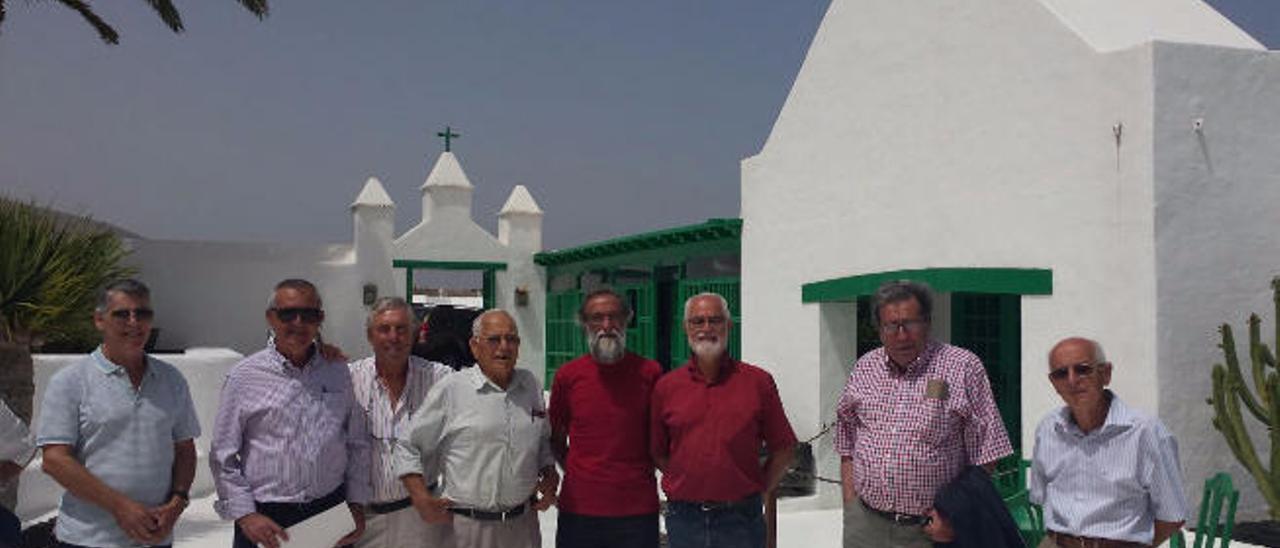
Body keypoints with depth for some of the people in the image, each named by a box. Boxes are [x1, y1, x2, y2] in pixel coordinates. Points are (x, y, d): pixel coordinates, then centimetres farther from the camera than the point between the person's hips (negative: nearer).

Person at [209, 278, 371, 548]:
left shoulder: (338, 371, 7)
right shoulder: (244, 376, -2)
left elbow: (357, 444, 13)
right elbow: (223, 457, -1)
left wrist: (356, 503, 8)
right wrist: (245, 514, -8)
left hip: (330, 512, 3)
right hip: (265, 519, -2)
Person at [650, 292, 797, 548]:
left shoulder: (758, 382, 1)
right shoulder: (666, 387, 5)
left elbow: (782, 450, 5)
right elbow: (657, 452, 11)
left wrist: (760, 492, 1)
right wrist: (684, 485, 5)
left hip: (740, 519, -1)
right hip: (684, 519, 2)